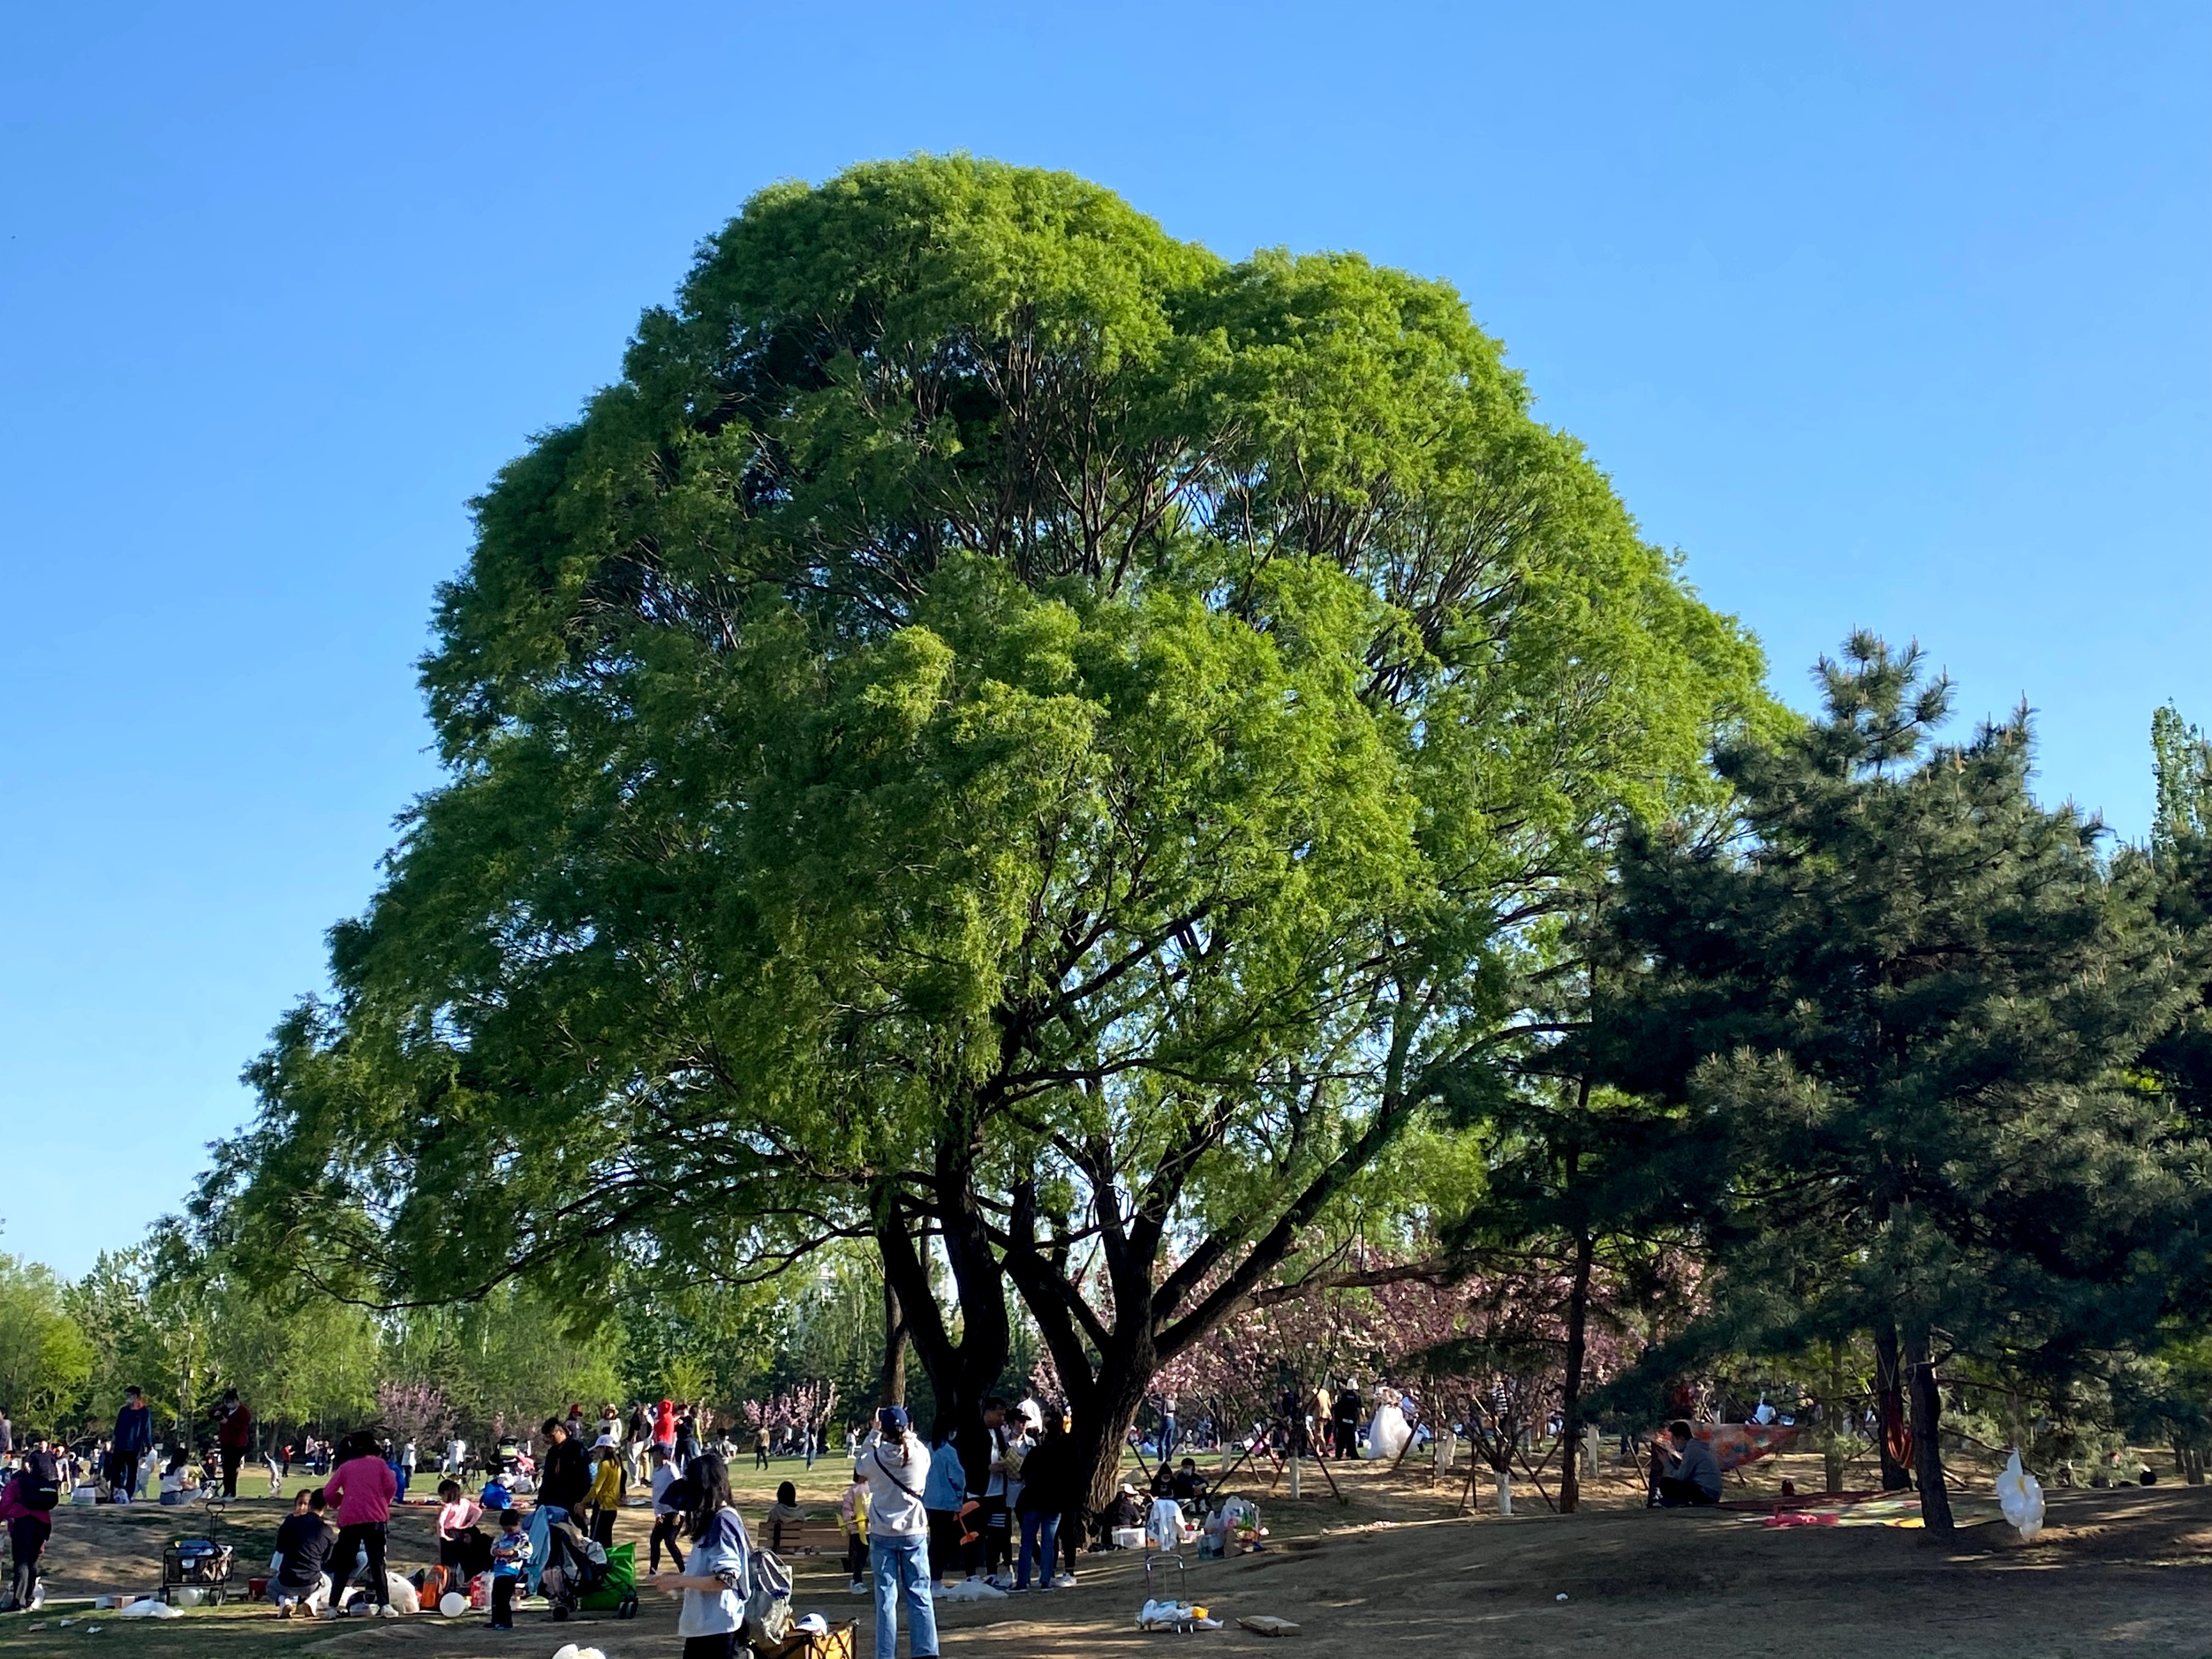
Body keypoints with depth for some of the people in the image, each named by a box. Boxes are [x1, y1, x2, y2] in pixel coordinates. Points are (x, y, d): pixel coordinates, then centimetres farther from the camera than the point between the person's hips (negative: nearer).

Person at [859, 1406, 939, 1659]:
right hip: (914, 1532, 1)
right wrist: (911, 1436, 22)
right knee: (919, 1596, 7)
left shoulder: (875, 1458, -11)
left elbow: (861, 1466, 12)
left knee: (886, 1598, 4)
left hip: (882, 1534, -1)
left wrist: (874, 1433, 15)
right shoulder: (920, 1455, -10)